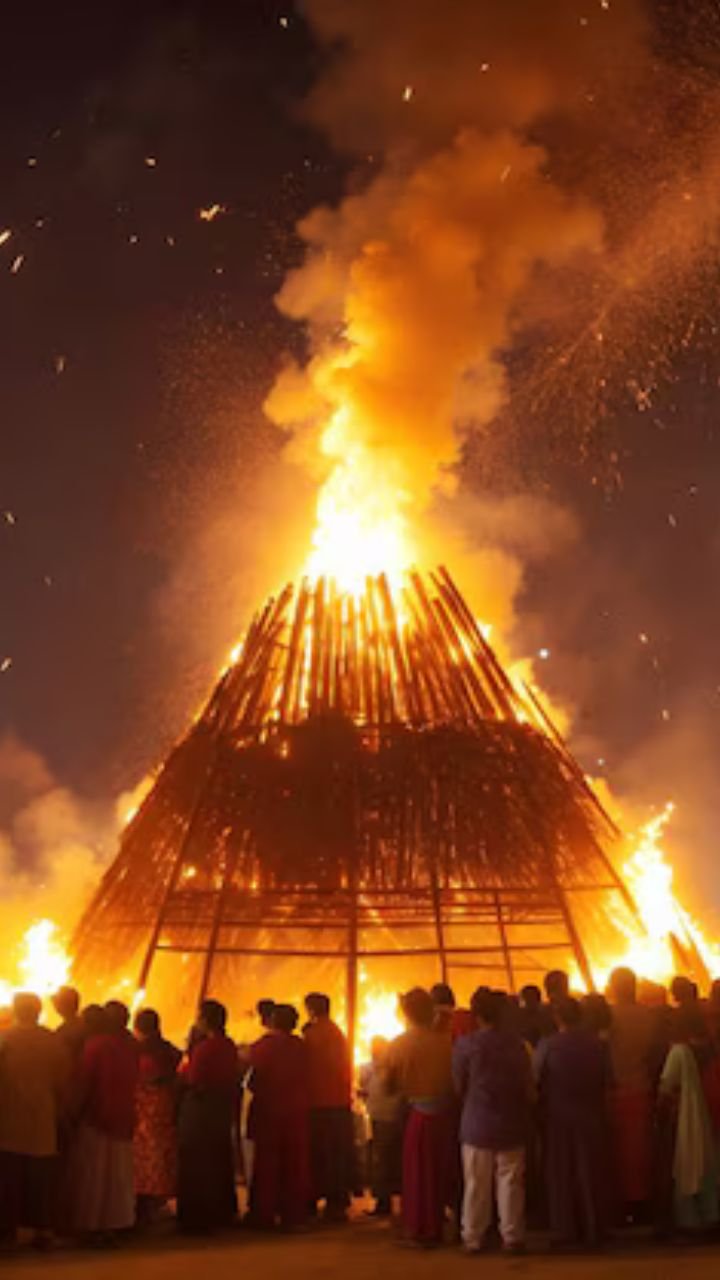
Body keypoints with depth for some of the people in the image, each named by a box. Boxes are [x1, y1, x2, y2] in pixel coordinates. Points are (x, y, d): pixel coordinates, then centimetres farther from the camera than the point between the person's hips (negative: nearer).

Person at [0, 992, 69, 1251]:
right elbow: (63, 1085, 3)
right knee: (41, 1180, 9)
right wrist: (58, 1114, 14)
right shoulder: (54, 1042, -1)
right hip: (43, 1125, 2)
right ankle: (42, 1229, 9)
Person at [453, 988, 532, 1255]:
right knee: (510, 1184, 8)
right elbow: (528, 1086, 3)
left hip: (477, 1125, -1)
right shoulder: (516, 1044, -5)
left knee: (476, 1185, 7)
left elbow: (458, 1086, -3)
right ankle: (512, 1236, 12)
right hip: (511, 1125, 1)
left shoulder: (466, 1044, -12)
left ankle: (473, 1238, 14)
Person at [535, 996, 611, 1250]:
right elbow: (607, 1081, 0)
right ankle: (593, 1232, 16)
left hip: (557, 1117, -2)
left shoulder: (547, 1045, -13)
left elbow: (535, 1080, -8)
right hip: (590, 1117, 2)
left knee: (560, 1175, 9)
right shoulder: (597, 1045, -7)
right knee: (590, 1173, 12)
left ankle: (565, 1232, 11)